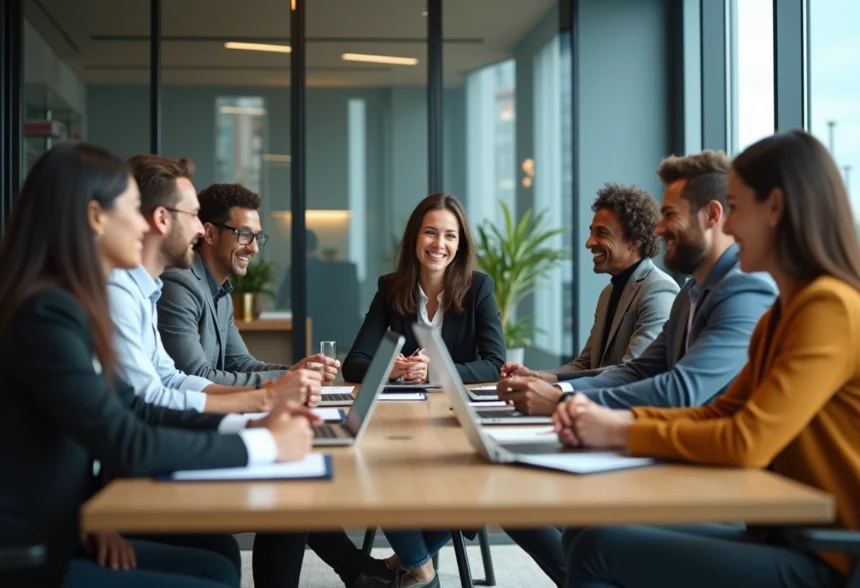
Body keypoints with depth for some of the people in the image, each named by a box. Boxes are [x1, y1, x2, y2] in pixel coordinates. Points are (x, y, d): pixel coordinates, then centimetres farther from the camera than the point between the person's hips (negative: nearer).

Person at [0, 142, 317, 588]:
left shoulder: (70, 305, 7)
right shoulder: (47, 313, -21)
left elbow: (132, 411, 12)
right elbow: (126, 446, -24)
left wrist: (249, 425, 1)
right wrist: (263, 445, -16)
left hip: (58, 534, 9)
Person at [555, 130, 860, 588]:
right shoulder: (783, 313, 15)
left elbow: (746, 442, -23)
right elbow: (718, 414, 13)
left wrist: (621, 433, -12)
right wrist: (614, 417, -2)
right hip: (785, 537, 9)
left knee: (600, 548, -15)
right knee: (594, 529, 1)